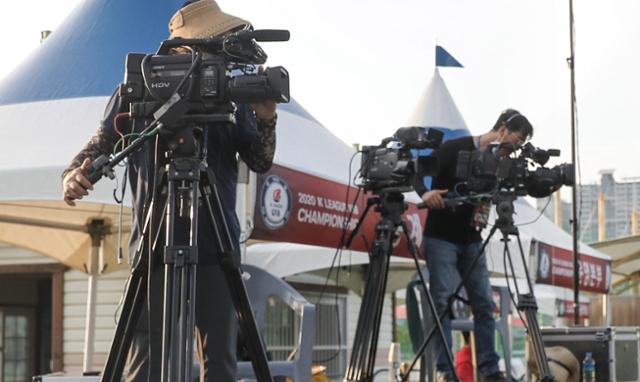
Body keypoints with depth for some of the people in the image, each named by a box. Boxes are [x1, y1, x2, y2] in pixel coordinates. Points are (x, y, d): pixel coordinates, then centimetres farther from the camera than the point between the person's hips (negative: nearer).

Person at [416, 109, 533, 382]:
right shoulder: (455, 148, -11)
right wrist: (425, 193, -33)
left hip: (472, 241, 6)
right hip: (441, 238, -6)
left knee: (484, 304, 3)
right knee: (443, 302, -9)